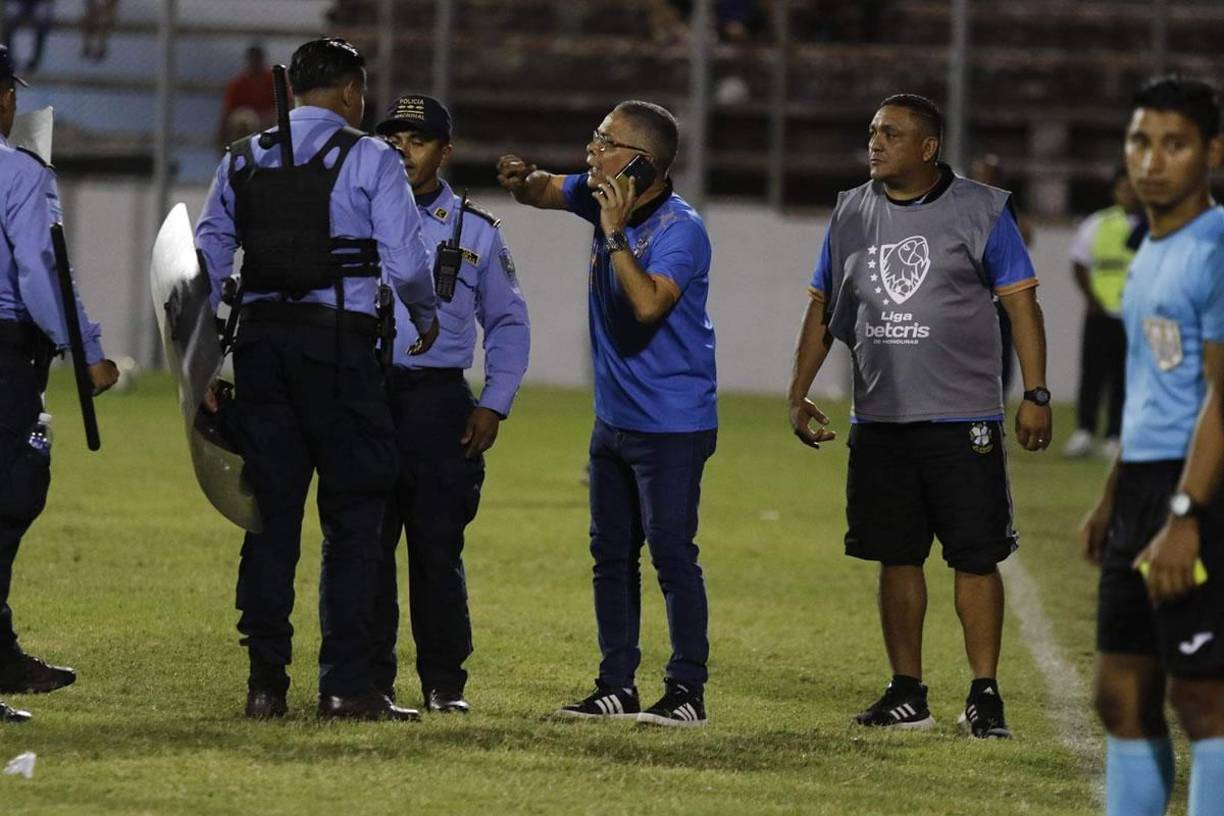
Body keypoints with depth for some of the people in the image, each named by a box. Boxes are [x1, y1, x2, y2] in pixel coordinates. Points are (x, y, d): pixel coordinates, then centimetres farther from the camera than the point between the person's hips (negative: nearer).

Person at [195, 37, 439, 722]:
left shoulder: (243, 160, 12)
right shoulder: (370, 159, -2)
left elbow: (207, 260, 10)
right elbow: (405, 260, -6)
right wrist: (427, 316, 14)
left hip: (259, 337, 4)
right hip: (338, 341, -4)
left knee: (270, 512, 7)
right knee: (353, 512, 2)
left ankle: (266, 683, 6)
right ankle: (346, 684, -3)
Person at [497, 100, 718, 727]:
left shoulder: (679, 229, -20)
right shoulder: (603, 197, 3)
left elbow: (649, 304, -34)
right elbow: (542, 192, 21)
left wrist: (615, 234, -28)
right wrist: (521, 179, -3)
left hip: (671, 423, -9)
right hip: (614, 417, 9)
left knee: (672, 553, -8)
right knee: (611, 553, 12)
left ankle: (687, 691, -4)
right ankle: (617, 687, 19)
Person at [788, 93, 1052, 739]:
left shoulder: (979, 212, -2)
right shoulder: (852, 214, 10)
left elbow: (1021, 302, -3)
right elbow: (822, 309, 16)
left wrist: (1035, 394, -10)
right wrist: (798, 395, 10)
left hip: (963, 419, -4)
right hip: (878, 419, 4)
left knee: (976, 557, -5)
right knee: (895, 557, 6)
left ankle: (984, 694, 1)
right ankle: (907, 694, 13)